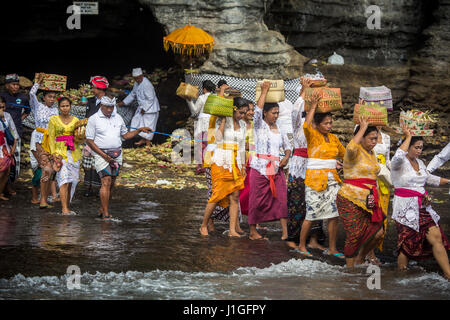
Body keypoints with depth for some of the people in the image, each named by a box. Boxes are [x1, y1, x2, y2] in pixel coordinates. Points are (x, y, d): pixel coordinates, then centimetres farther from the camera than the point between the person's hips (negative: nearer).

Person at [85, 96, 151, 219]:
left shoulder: (118, 118, 10)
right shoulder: (94, 119, -5)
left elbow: (125, 135, 18)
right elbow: (89, 140, -7)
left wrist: (140, 130, 5)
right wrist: (104, 155, -13)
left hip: (117, 155, 5)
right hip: (101, 154, -5)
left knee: (111, 183, 8)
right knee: (106, 182, -15)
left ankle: (102, 209, 20)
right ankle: (106, 214, -16)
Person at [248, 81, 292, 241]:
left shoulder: (280, 129, 14)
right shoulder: (259, 125, -1)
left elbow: (287, 146, 22)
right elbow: (258, 111, -19)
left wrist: (286, 157, 1)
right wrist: (264, 92, -14)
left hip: (276, 168, 4)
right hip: (260, 168, -4)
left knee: (282, 198, -5)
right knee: (257, 200, 0)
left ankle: (285, 231, -6)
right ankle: (253, 232, 9)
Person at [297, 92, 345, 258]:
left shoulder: (333, 138, 12)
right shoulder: (312, 135, -6)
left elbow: (344, 153, 29)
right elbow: (306, 125, -29)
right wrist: (313, 107, -19)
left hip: (332, 180, 6)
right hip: (315, 180, -6)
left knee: (334, 214, 2)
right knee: (311, 215, -2)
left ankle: (332, 248, 11)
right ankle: (302, 246, 13)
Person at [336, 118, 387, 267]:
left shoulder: (372, 153, 15)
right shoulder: (355, 151, -10)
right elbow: (351, 148, -37)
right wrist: (363, 128, -26)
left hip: (368, 200, 7)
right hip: (351, 200, -7)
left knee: (378, 232, -1)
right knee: (355, 236, -9)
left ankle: (360, 260, 21)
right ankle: (350, 267, 5)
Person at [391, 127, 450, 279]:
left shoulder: (420, 162, 14)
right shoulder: (399, 163, -9)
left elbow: (430, 179, 31)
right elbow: (399, 156, -35)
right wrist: (408, 137, -23)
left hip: (423, 208, 7)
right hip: (405, 209, -7)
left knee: (437, 238, -2)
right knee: (407, 244, -4)